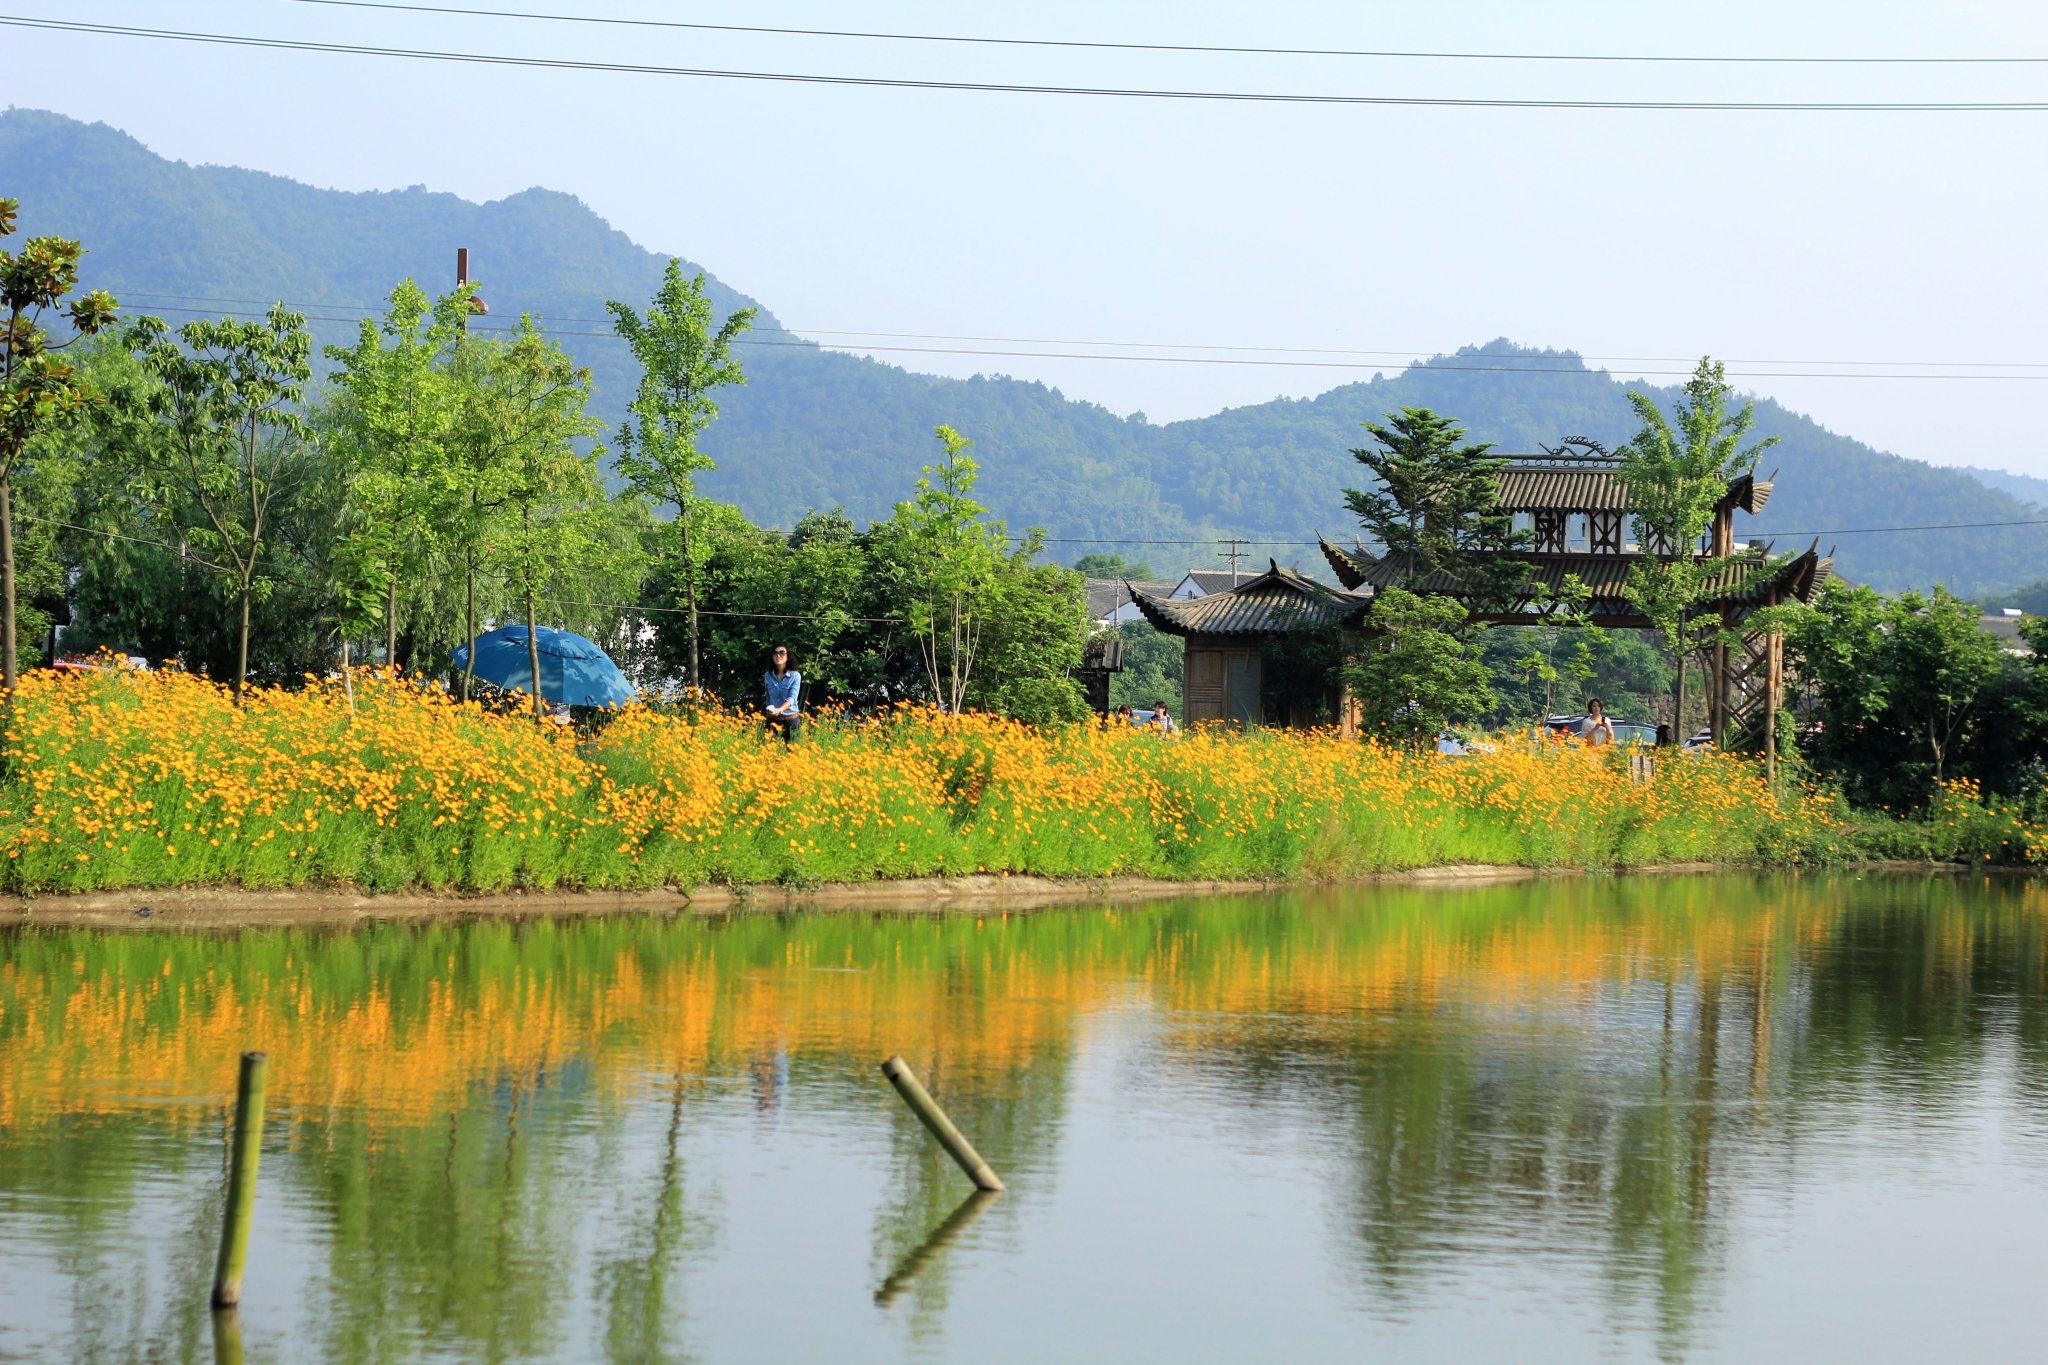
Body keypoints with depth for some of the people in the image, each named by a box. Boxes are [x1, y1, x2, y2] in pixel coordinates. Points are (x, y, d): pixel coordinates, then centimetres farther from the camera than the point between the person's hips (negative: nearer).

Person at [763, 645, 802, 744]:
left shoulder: (795, 676, -8)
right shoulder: (768, 676, 4)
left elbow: (792, 698, -20)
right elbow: (768, 699, 12)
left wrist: (780, 710, -37)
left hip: (791, 720, -3)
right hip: (773, 720, 3)